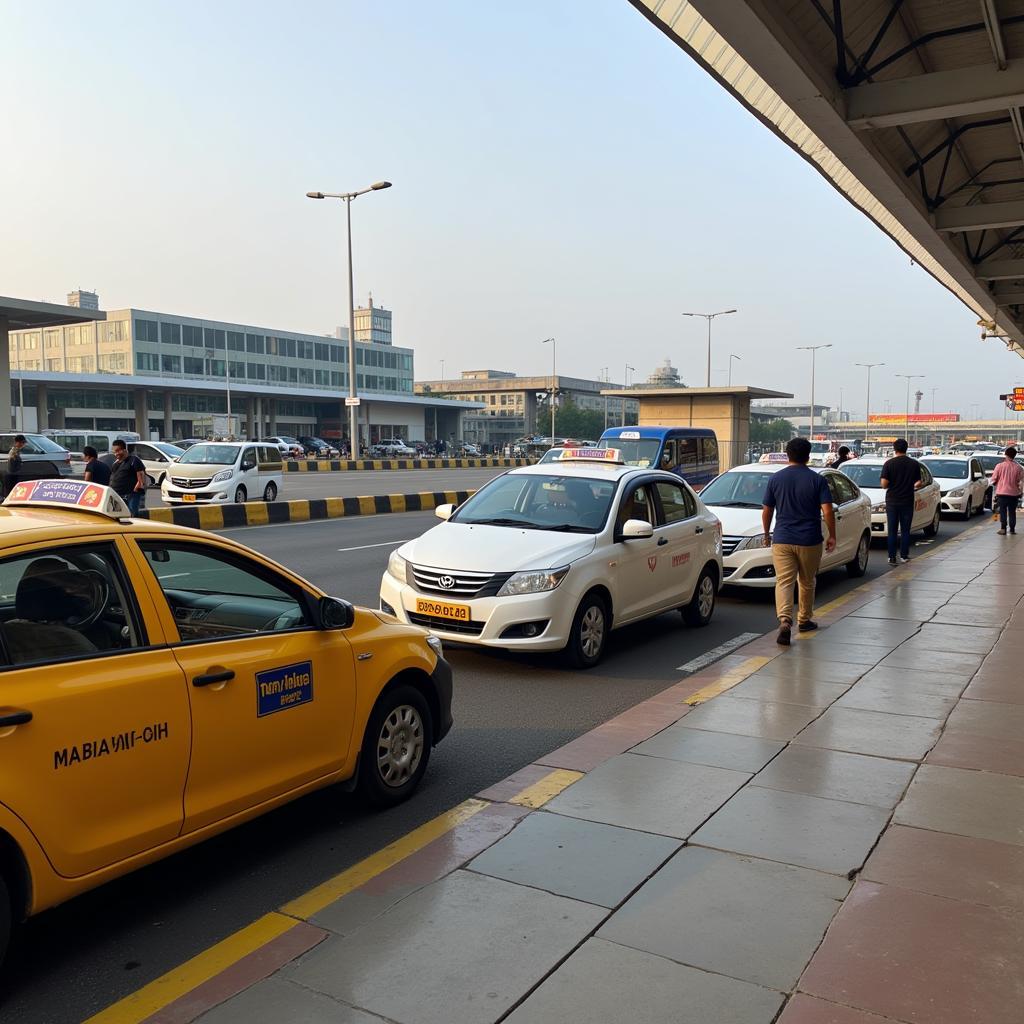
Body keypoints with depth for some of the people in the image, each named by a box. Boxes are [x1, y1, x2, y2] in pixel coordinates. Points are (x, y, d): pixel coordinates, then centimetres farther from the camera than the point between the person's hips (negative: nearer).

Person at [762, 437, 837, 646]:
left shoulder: (776, 478, 1)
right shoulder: (817, 480, -4)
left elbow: (766, 511, 4)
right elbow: (827, 511, -10)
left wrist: (767, 534, 17)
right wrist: (832, 536, 1)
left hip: (782, 540, 0)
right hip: (809, 541, 0)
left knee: (784, 582, -2)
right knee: (807, 582, 17)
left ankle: (785, 620, -22)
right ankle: (804, 620, 30)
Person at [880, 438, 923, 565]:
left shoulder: (889, 463, -7)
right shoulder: (914, 464, -2)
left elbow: (884, 484, -12)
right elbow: (919, 483, 0)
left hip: (892, 501, -1)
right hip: (907, 501, 1)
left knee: (892, 531, 4)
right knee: (905, 530, 11)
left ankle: (892, 557, 1)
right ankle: (904, 556, 15)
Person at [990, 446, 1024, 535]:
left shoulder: (1000, 466, -8)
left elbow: (993, 479, -3)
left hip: (1002, 492, -1)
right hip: (1014, 493, 1)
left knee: (1003, 511, 6)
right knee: (1012, 512, 11)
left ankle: (1003, 528, -1)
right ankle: (1012, 529, 14)